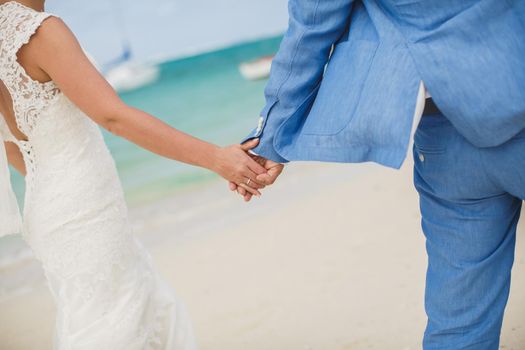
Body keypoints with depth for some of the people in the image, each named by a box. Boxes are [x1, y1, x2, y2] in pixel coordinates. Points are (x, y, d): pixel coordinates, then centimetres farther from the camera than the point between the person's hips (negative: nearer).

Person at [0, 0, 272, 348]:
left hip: (54, 212, 9)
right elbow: (114, 116, -26)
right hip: (83, 218, -9)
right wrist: (215, 157, -26)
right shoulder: (37, 30, -18)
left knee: (155, 316, 18)